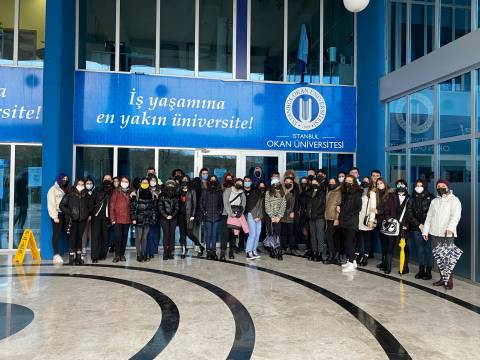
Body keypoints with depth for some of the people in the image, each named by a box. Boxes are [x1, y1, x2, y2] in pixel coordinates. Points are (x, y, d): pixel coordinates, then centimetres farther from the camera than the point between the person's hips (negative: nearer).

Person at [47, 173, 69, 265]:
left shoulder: (65, 190, 18)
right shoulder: (53, 190, 0)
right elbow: (51, 204, -6)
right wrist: (55, 216, -12)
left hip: (64, 214, 5)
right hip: (57, 214, -5)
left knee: (60, 234, 2)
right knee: (56, 235, -6)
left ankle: (57, 255, 6)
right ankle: (56, 255, -6)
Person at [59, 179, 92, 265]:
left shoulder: (86, 196, 11)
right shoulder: (69, 195, 0)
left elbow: (90, 207, 22)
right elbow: (62, 205, -1)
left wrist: (87, 214, 9)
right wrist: (69, 213, -9)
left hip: (82, 220, 3)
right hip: (72, 220, -3)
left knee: (79, 238, 7)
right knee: (72, 237, -6)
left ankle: (78, 257, 14)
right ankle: (71, 258, -1)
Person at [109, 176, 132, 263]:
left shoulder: (129, 193, 13)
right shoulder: (116, 192, 2)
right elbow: (111, 205, -2)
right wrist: (112, 218, -9)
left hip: (127, 219, 4)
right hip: (117, 219, -4)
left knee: (124, 237, 7)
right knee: (118, 237, -7)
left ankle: (122, 254, 17)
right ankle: (117, 255, 5)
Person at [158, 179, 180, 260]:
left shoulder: (176, 197, 6)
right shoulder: (162, 196, 0)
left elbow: (177, 208, 3)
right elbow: (160, 207, -3)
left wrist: (172, 215, -10)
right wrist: (165, 215, -12)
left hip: (173, 218, 2)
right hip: (164, 218, -2)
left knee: (172, 234, 0)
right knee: (166, 234, -7)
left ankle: (170, 252, 6)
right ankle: (165, 253, -3)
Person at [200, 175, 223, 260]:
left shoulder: (219, 192, 11)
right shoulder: (205, 191, 5)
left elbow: (222, 203, 16)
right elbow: (201, 203, 5)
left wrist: (221, 212, 5)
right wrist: (204, 212, -3)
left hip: (217, 216, 2)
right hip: (207, 216, -2)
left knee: (214, 235, 4)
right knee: (208, 234, -1)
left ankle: (213, 252, 9)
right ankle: (208, 252, 4)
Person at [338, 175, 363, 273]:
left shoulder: (356, 193, -4)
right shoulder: (344, 193, 14)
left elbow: (358, 208, -9)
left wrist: (349, 216, -12)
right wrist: (339, 207, 4)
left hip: (352, 222, -6)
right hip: (344, 222, 6)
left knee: (349, 242, -8)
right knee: (347, 242, 9)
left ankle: (351, 264, -5)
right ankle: (351, 261, 19)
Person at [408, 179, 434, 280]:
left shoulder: (430, 198, -1)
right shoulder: (412, 200, 10)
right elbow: (410, 215, 6)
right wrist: (419, 225, -5)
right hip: (416, 228, 3)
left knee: (428, 249, -2)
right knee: (419, 249, 9)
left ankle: (428, 271, 6)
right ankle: (421, 270, 18)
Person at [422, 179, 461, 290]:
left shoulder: (454, 200, 2)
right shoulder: (434, 201, 19)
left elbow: (456, 215, -13)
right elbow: (429, 216, 18)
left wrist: (451, 227, -28)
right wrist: (425, 230, 10)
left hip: (447, 234, -5)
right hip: (435, 233, 5)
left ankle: (449, 280, 0)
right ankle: (442, 278, 16)